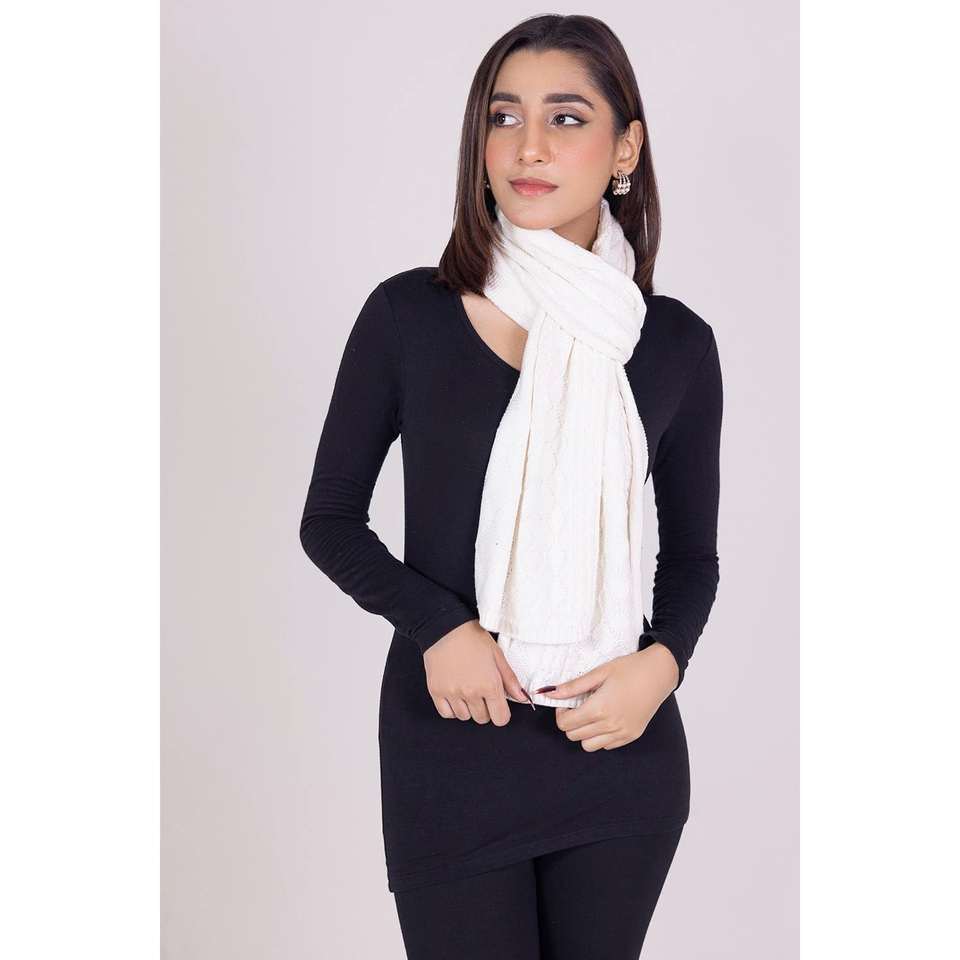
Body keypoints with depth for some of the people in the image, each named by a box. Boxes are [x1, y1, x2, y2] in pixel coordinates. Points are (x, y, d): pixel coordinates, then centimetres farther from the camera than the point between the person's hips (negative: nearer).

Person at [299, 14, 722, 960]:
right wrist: (436, 626, -13)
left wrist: (661, 662, -9)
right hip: (450, 747, -1)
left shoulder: (675, 342, 0)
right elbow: (329, 520, 3)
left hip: (620, 747, 2)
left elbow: (693, 552, 10)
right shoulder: (408, 314, -4)